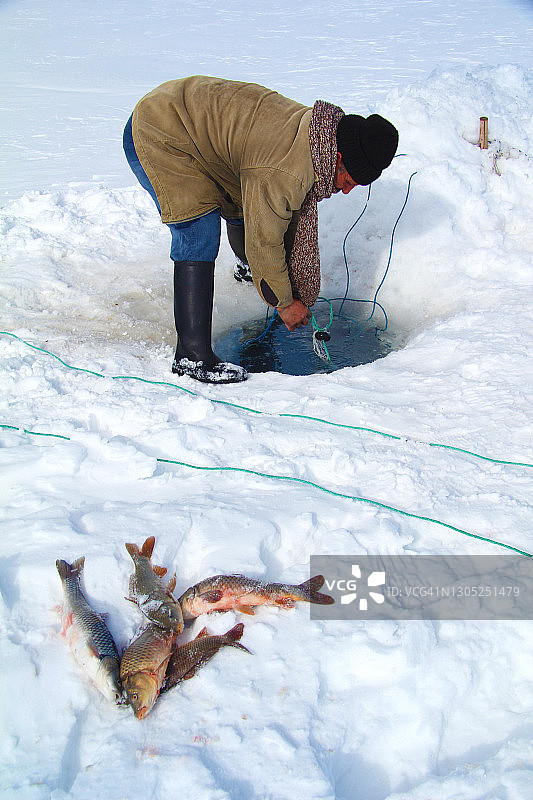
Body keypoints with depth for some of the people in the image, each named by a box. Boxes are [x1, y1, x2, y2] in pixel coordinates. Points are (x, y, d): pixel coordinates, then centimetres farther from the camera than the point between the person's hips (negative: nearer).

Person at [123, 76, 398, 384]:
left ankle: (251, 268, 55)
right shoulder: (283, 173, -33)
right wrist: (284, 302, -6)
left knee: (243, 207, 22)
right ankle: (192, 356, -18)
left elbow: (301, 220, 8)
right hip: (156, 137, -10)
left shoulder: (313, 132, -2)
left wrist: (300, 291, 13)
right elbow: (264, 240, -22)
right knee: (200, 237, -20)